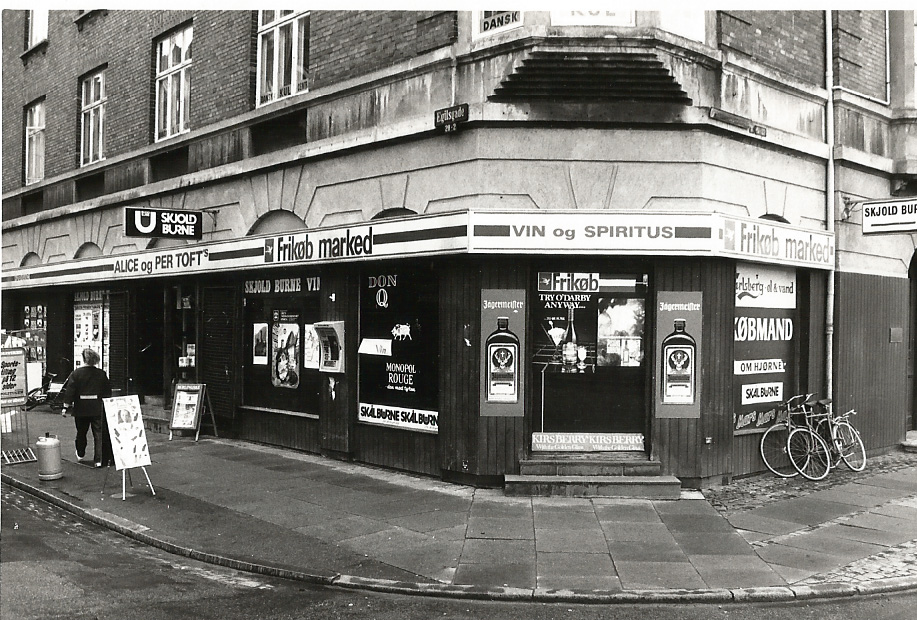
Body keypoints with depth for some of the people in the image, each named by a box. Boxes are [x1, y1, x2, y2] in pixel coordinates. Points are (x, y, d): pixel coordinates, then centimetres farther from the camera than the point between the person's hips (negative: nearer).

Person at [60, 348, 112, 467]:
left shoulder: (76, 373, -6)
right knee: (98, 433, 1)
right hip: (97, 408, 0)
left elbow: (69, 390, -7)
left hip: (81, 409, 0)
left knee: (81, 432, 18)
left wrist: (66, 406, -3)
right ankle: (98, 459, -6)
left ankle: (80, 454, 38)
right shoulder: (101, 374, -2)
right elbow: (108, 391, 4)